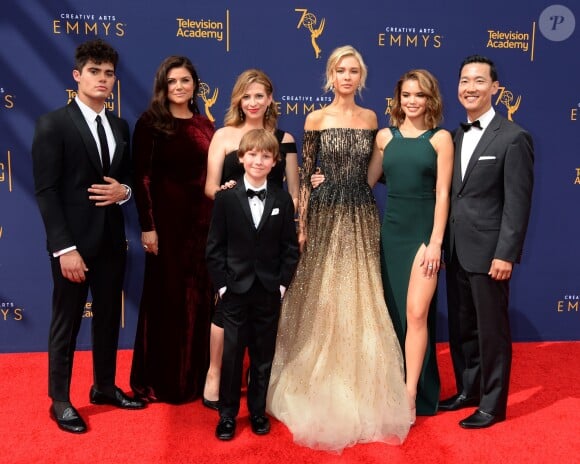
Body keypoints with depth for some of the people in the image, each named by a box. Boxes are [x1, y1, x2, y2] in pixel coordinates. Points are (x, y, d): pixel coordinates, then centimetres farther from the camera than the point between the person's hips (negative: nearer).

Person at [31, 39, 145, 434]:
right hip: (74, 241, -5)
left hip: (112, 240, 6)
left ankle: (105, 386, 33)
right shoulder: (52, 124, -8)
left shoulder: (121, 126, 10)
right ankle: (60, 400, 23)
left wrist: (123, 191, -8)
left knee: (109, 318, 15)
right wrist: (65, 248, -18)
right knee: (67, 323, 7)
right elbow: (46, 192, -12)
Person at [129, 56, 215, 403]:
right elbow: (142, 178, -9)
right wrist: (148, 226, -14)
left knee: (200, 295, 10)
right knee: (167, 296, 3)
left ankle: (196, 375, 26)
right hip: (167, 218, -5)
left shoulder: (205, 124, 11)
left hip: (203, 219, 5)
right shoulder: (150, 123, -4)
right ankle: (161, 380, 18)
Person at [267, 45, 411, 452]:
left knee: (361, 301, 6)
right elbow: (305, 175, -2)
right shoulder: (316, 119, 0)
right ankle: (321, 389, 17)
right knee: (323, 300, 1)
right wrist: (301, 224, -6)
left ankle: (361, 391, 21)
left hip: (362, 216, 3)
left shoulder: (371, 118, 10)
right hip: (326, 215, -3)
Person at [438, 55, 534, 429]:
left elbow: (518, 203, -13)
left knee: (492, 331, 5)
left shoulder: (513, 137, -8)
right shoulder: (456, 136, 12)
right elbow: (451, 193, 11)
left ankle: (492, 404, 20)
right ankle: (468, 391, 33)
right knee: (462, 328, 16)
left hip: (488, 252, -7)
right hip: (456, 251, 7)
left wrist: (506, 254, -17)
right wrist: (444, 244, 8)